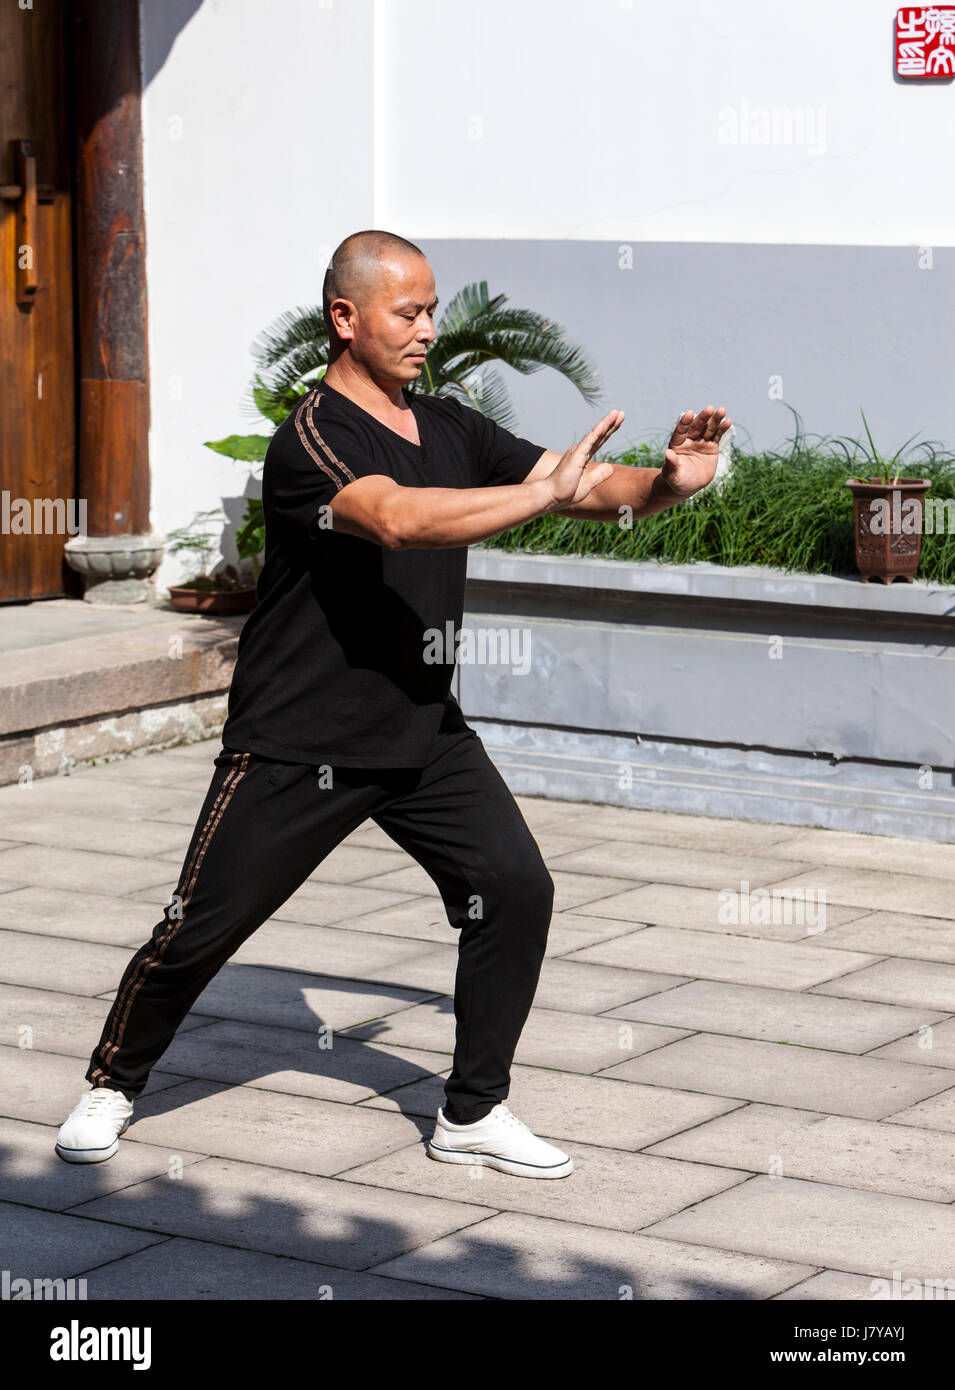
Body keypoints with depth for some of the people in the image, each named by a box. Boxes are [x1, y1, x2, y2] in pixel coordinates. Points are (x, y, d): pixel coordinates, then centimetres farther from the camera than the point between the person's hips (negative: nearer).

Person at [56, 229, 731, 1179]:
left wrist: (666, 483, -18)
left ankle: (473, 1114, 8)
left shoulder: (451, 429, 6)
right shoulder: (312, 438, -17)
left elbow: (586, 490, 3)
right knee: (199, 930, 0)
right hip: (295, 746, -6)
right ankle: (112, 1085, 25)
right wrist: (542, 495, -39)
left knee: (515, 886, -6)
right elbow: (397, 519, -36)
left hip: (424, 735, 6)